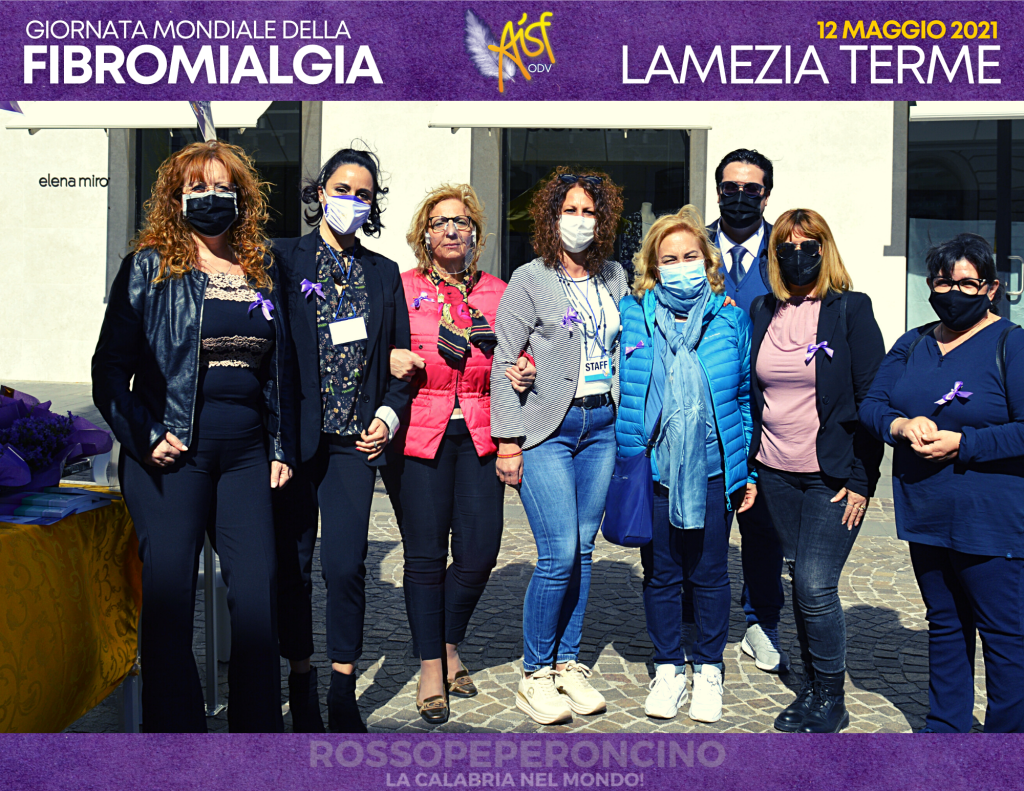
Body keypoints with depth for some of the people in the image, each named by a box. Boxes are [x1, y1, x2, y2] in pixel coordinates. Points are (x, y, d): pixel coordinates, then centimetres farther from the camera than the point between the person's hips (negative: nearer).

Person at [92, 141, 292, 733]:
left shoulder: (262, 272, 15)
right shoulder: (150, 267, 3)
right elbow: (111, 366, 1)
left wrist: (281, 449, 11)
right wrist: (144, 436, -10)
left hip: (246, 456, 4)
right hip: (172, 455, -3)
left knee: (259, 593, 2)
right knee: (169, 596, 1)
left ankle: (261, 727, 16)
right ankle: (174, 728, 15)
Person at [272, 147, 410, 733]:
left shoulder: (385, 273, 15)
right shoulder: (283, 259, 4)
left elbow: (399, 360, 17)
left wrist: (388, 416, 2)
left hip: (354, 440, 2)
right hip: (295, 435, -1)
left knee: (346, 565, -3)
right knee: (294, 563, 6)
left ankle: (344, 691, 12)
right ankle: (301, 680, 24)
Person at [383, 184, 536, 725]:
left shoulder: (498, 293, 13)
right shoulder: (400, 287, 4)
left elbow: (516, 356, 22)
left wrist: (524, 372, 0)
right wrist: (390, 361, -14)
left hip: (479, 435, 3)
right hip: (419, 432, -3)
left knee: (480, 552, 1)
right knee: (426, 554, 0)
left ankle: (449, 645, 28)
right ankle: (431, 669, 16)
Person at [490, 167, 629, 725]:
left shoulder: (614, 277, 12)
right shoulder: (529, 281, -3)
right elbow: (503, 363, -5)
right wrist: (507, 443, -9)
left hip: (602, 423, 5)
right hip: (547, 428, -5)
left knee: (582, 549, 8)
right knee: (559, 555, -9)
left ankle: (567, 663, 22)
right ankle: (534, 674, 8)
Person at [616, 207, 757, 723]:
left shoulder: (730, 318, 2)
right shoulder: (632, 315, 1)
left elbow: (745, 397, 7)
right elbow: (614, 391, 7)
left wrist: (749, 470, 4)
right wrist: (624, 458, 2)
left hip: (712, 469, 0)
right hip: (652, 469, 0)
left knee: (709, 574, 10)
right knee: (659, 574, 10)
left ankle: (708, 670, 28)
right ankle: (668, 668, 28)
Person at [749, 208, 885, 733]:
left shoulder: (851, 310, -4)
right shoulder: (762, 312, 8)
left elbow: (872, 399, -5)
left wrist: (861, 479, -10)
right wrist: (749, 465, 8)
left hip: (832, 478, -4)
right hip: (776, 474, 4)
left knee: (816, 586, -7)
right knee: (801, 581, 11)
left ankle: (831, 699, 11)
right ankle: (811, 685, 26)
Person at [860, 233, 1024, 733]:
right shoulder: (913, 345, 11)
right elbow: (871, 405, 7)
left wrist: (962, 444, -21)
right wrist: (902, 425, -13)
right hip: (926, 517, 6)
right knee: (945, 624, 19)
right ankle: (945, 727, 32)